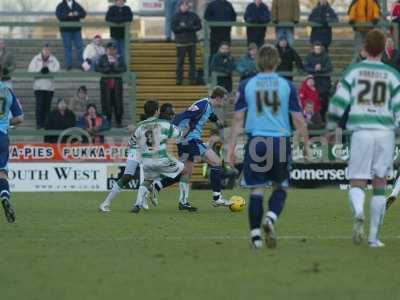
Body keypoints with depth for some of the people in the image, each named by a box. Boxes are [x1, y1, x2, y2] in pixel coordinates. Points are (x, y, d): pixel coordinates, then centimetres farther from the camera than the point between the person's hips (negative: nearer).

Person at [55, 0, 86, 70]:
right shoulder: (61, 6, 2)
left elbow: (83, 14, 2)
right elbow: (59, 16, -13)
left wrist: (77, 14, -18)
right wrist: (68, 15, -26)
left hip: (76, 30, 3)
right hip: (66, 30, -2)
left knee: (79, 46, 0)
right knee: (67, 47, 0)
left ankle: (81, 64, 7)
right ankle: (68, 64, 4)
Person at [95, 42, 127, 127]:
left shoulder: (119, 58, 7)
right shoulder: (103, 58, 6)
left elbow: (124, 68, -2)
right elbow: (97, 68, 0)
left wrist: (115, 68, -17)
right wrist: (107, 69, -14)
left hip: (117, 83, 0)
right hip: (106, 83, 0)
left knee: (118, 102, -1)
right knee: (106, 102, -3)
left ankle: (119, 122, 8)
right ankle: (106, 122, 5)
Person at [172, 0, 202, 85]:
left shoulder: (193, 16, 7)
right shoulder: (176, 16, 1)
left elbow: (199, 26, 7)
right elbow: (174, 28, -5)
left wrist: (191, 28, -10)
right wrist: (183, 27, -16)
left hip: (192, 41, 2)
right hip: (181, 42, -2)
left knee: (192, 61, 2)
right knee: (180, 61, -4)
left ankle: (192, 79, 5)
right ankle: (179, 79, -1)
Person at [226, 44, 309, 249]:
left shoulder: (246, 86, 3)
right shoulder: (287, 86, 2)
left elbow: (238, 119, 2)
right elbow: (299, 120, 3)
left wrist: (231, 148, 5)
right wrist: (306, 143, 15)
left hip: (256, 142, 0)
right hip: (281, 141, 0)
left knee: (257, 190, 6)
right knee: (280, 187, 12)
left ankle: (255, 235, 4)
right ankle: (271, 218, -14)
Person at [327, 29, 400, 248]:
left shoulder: (354, 71, 4)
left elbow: (338, 103, 0)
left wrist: (330, 129, 14)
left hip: (360, 131, -1)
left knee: (357, 183, 4)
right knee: (380, 184, 10)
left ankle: (358, 213, -30)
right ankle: (374, 236, 9)